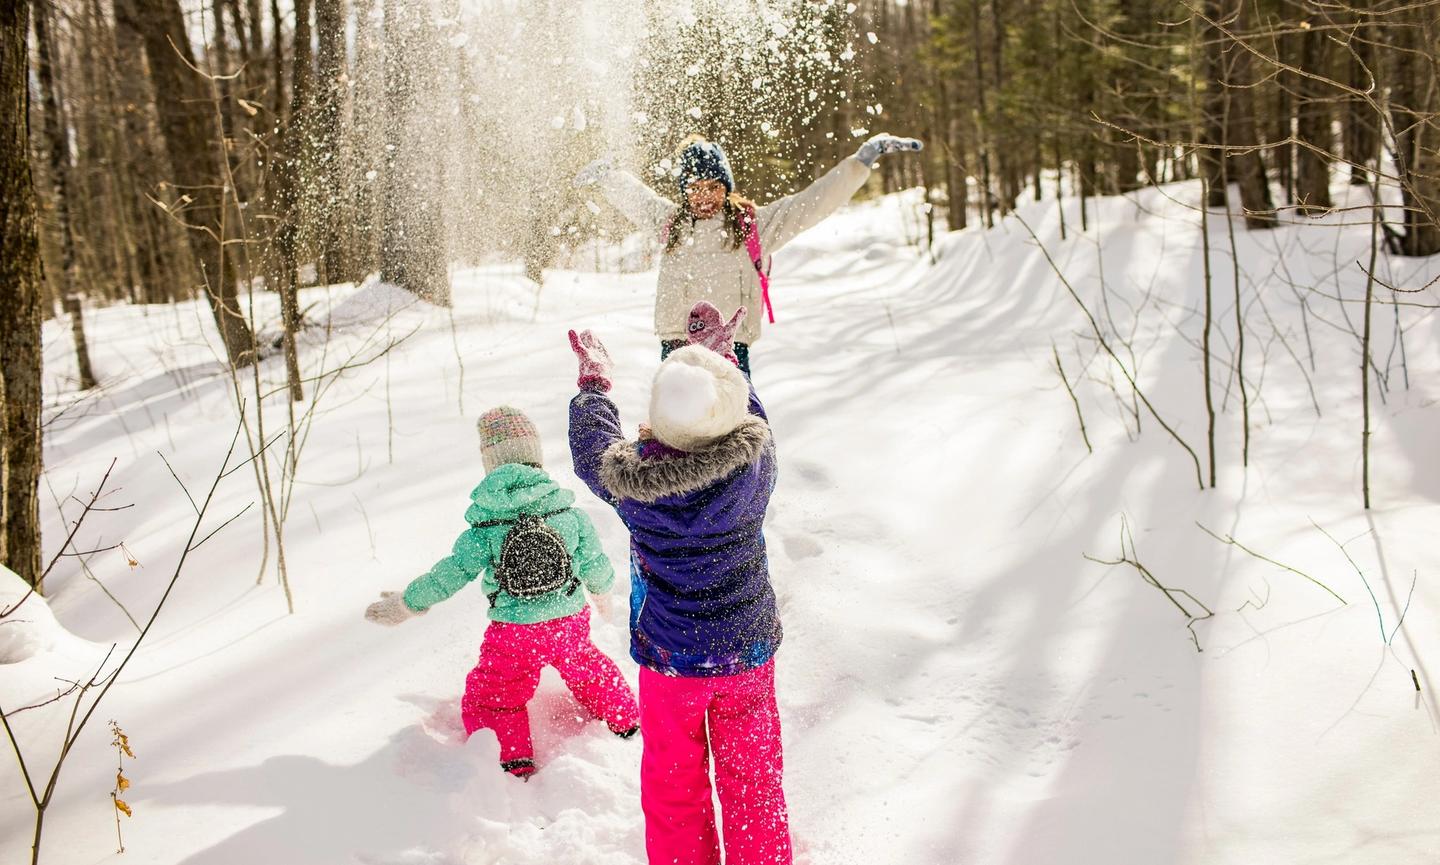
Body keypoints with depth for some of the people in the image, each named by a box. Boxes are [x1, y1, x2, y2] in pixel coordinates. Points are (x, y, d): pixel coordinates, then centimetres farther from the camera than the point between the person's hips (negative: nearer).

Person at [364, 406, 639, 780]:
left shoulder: (485, 525, -15)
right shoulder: (569, 512, -9)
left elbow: (452, 574, -9)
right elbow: (595, 566, 1)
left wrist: (405, 604, 6)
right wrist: (602, 589, 25)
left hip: (512, 636, -3)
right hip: (570, 622, 3)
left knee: (495, 696, 18)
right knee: (589, 671, 29)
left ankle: (513, 759, 12)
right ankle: (625, 722, 43)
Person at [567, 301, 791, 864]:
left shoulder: (634, 480, -24)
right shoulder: (754, 460, -25)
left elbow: (591, 448, 0)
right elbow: (750, 422, 1)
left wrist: (594, 384, 17)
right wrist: (721, 357, 13)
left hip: (669, 658, -1)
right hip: (748, 652, 1)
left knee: (673, 786, 20)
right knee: (753, 781, 20)